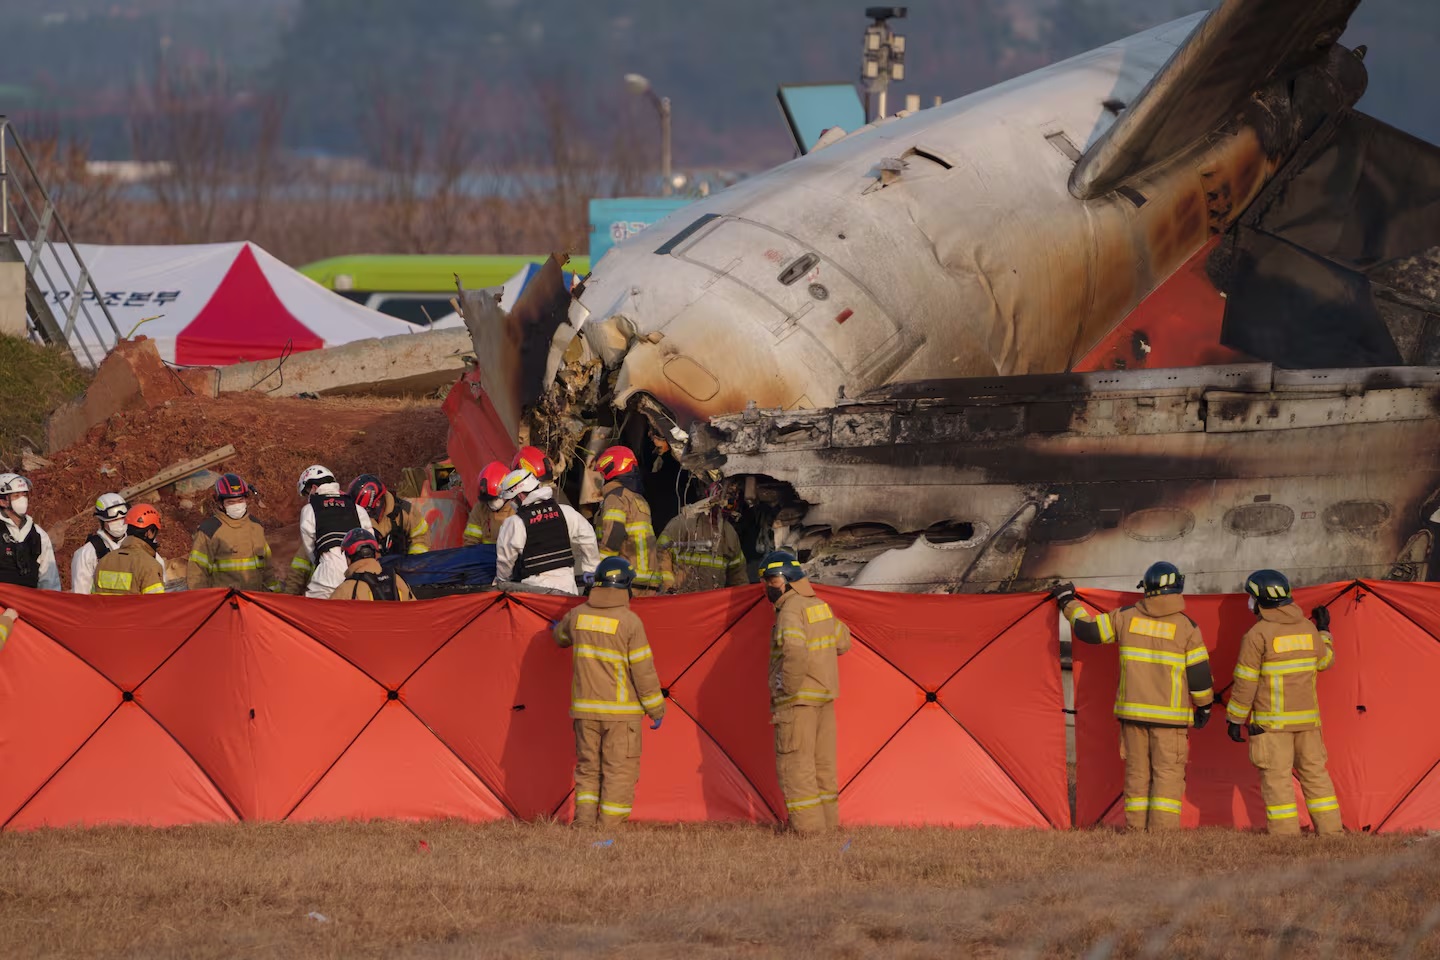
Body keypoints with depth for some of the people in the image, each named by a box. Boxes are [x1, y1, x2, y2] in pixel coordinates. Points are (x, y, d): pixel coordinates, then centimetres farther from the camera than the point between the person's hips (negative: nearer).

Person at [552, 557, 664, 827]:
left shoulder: (578, 615, 2)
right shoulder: (629, 621, -13)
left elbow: (561, 636, 26)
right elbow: (643, 670, -11)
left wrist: (557, 628, 52)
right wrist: (656, 710, -2)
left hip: (584, 708, 5)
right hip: (621, 710, -5)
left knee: (587, 769, 13)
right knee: (619, 773, 0)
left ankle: (583, 823, 6)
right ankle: (609, 830, -5)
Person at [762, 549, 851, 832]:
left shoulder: (790, 611, -17)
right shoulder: (820, 606, 11)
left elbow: (795, 651, -33)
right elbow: (842, 642, 24)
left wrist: (788, 690, -21)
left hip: (798, 701, -9)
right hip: (825, 697, 9)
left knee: (795, 766, -5)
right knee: (822, 764, 15)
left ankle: (808, 829, -8)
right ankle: (828, 825, 19)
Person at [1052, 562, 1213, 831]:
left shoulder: (1127, 617, 0)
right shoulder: (1186, 627, -7)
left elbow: (1087, 629, 8)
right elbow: (1199, 673, -3)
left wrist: (1068, 602, 25)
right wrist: (1204, 706, 12)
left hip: (1133, 711, 3)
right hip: (1170, 714, -3)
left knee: (1137, 772, 9)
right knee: (1168, 774, -3)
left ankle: (1135, 831, 9)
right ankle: (1162, 832, -12)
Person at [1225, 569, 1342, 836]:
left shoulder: (1258, 634, -12)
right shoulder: (1308, 628, 5)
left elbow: (1245, 681, -11)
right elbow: (1324, 661, 20)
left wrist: (1235, 719, -3)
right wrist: (1323, 632, 37)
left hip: (1272, 721, -6)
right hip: (1308, 718, 6)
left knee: (1276, 776, -3)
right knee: (1315, 772, 12)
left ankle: (1285, 834, -7)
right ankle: (1331, 831, 12)